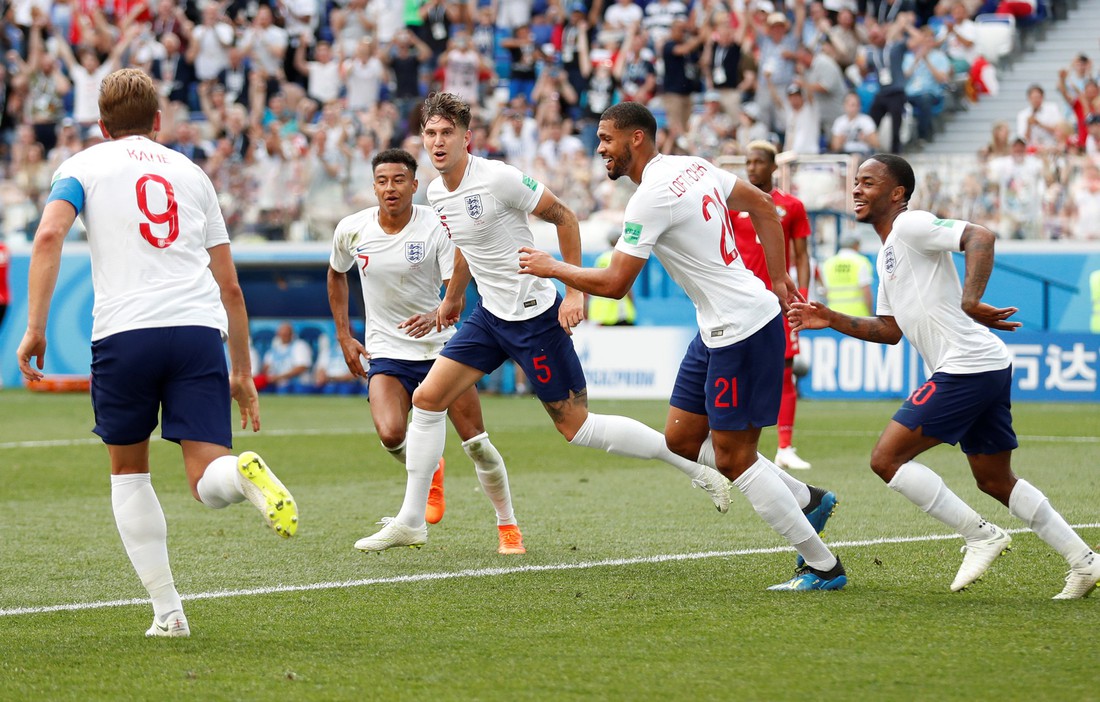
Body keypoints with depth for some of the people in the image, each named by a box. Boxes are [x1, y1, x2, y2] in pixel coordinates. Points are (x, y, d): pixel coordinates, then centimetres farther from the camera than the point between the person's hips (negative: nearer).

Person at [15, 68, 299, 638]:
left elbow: (49, 235, -6)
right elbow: (229, 286, 23)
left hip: (124, 333, -2)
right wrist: (242, 371, 29)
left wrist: (35, 327, -9)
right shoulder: (192, 174, 24)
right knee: (208, 482, -2)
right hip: (200, 332, 2)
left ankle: (167, 611, 10)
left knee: (128, 473, 18)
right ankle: (244, 472, -38)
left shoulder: (83, 166, 15)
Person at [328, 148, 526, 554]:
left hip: (440, 348, -1)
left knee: (476, 442, -4)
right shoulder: (351, 230, -4)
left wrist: (436, 316, -38)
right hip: (386, 353, 1)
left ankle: (508, 527, 14)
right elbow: (336, 274, 17)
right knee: (390, 434, -24)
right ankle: (430, 473, 11)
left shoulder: (437, 227, -13)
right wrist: (344, 336, 12)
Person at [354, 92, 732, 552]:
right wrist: (452, 298, 36)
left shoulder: (497, 178, -19)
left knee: (575, 425, -5)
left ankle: (699, 467, 5)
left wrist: (574, 291, -15)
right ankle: (410, 522, 9)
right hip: (491, 315, 8)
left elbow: (563, 217, -12)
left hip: (535, 315, -8)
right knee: (427, 399, 0)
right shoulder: (436, 193, 5)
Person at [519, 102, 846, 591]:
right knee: (682, 439, 14)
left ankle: (823, 567, 1)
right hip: (718, 327, 10)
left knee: (733, 459, -5)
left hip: (742, 329, -10)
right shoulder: (693, 167, 9)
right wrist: (778, 278, 18)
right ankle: (806, 499, 21)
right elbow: (763, 207, 19)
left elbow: (614, 283, -17)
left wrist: (552, 268, -2)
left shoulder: (651, 198, -19)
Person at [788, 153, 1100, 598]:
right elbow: (891, 330, 27)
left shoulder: (911, 226, -8)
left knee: (887, 459, -9)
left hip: (966, 368, -11)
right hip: (987, 368, 11)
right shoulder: (887, 254, 22)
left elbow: (980, 237, -23)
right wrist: (833, 321, 18)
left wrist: (970, 301, -31)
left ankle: (981, 536, -5)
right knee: (995, 481, 17)